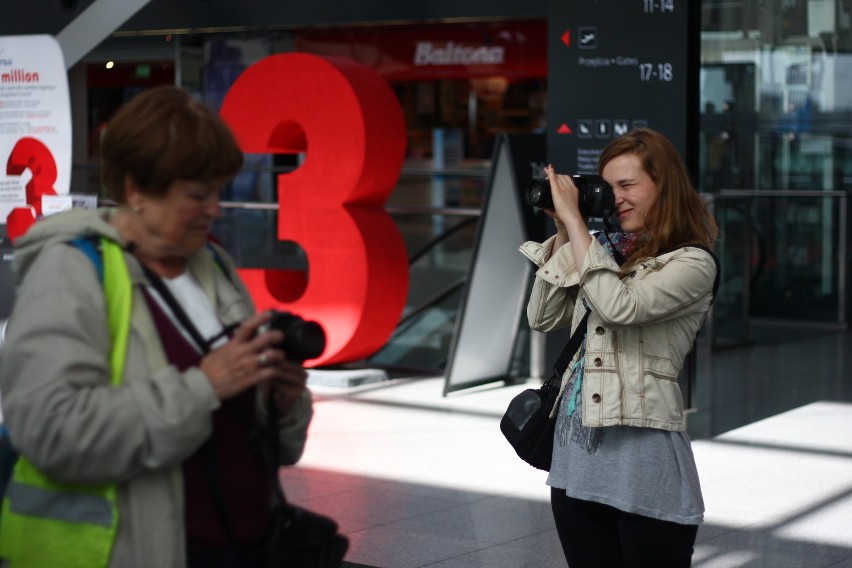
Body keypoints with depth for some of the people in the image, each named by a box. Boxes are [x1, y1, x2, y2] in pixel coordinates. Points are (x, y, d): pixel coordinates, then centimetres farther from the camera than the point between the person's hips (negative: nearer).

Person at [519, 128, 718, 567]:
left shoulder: (692, 263, -7)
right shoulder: (609, 249, 11)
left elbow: (618, 306, -22)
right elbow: (543, 317, 12)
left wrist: (575, 220, -14)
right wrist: (563, 235, 5)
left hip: (642, 449, -6)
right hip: (575, 447, 6)